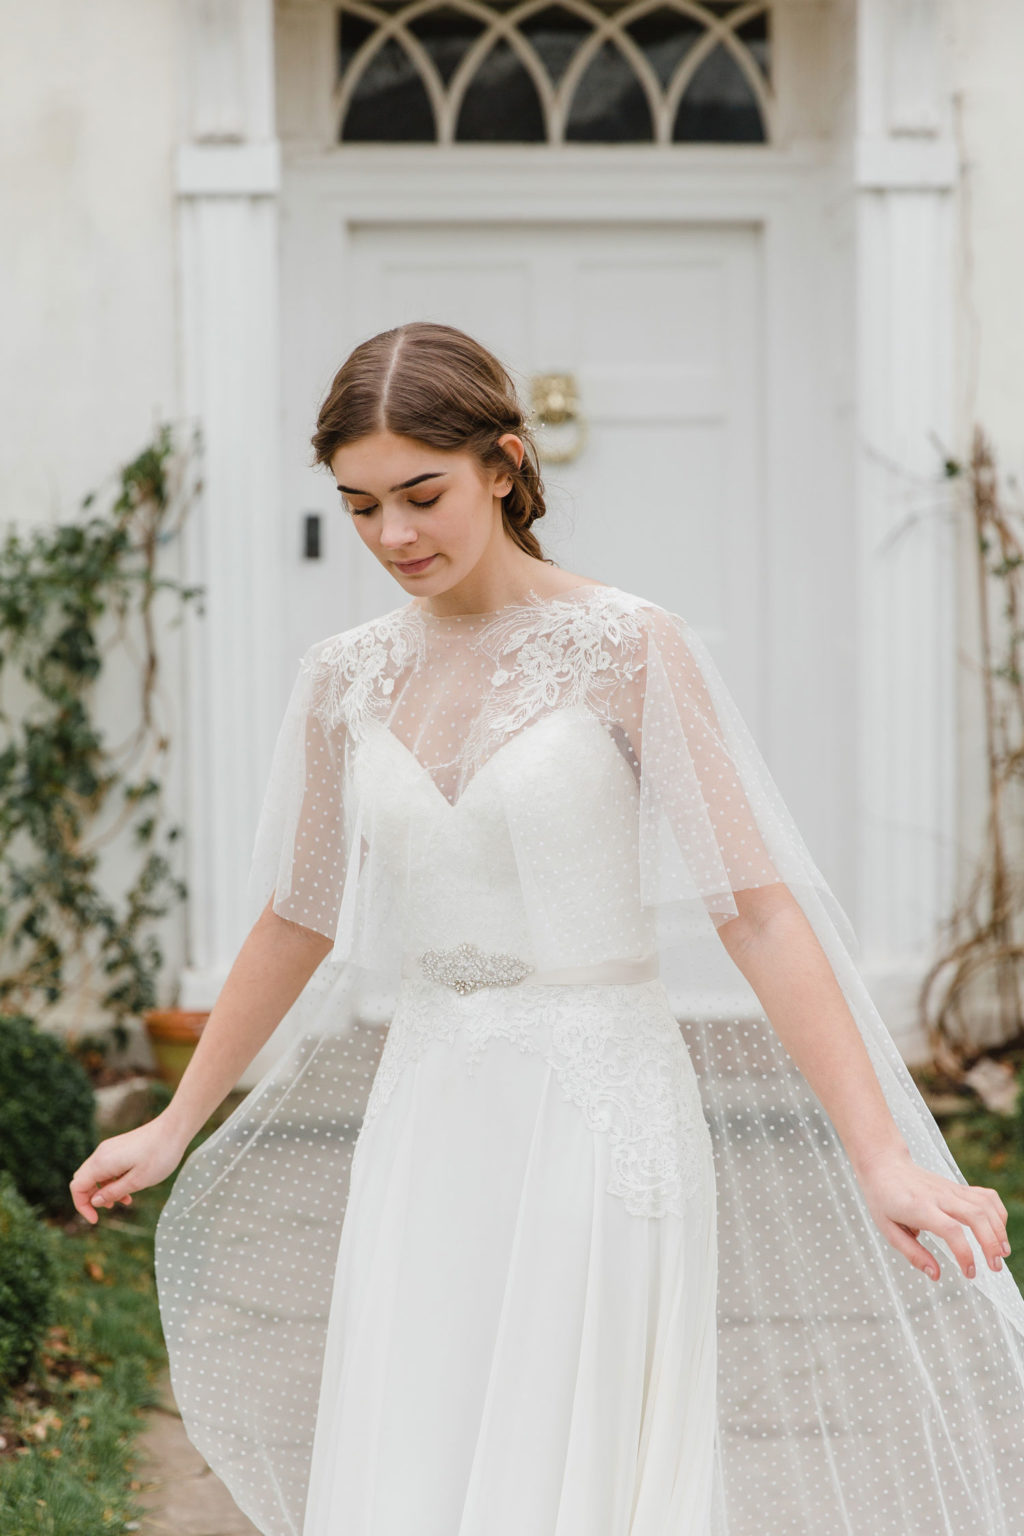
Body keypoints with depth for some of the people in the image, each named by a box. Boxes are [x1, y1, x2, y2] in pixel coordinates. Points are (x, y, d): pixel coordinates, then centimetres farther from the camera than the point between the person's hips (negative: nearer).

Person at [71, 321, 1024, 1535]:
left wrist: (881, 1156, -20)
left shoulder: (626, 649, -9)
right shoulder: (347, 679, 6)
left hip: (599, 1115, -5)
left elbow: (755, 905, -13)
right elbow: (299, 920, 18)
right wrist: (174, 1126, 23)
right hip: (427, 1126, 5)